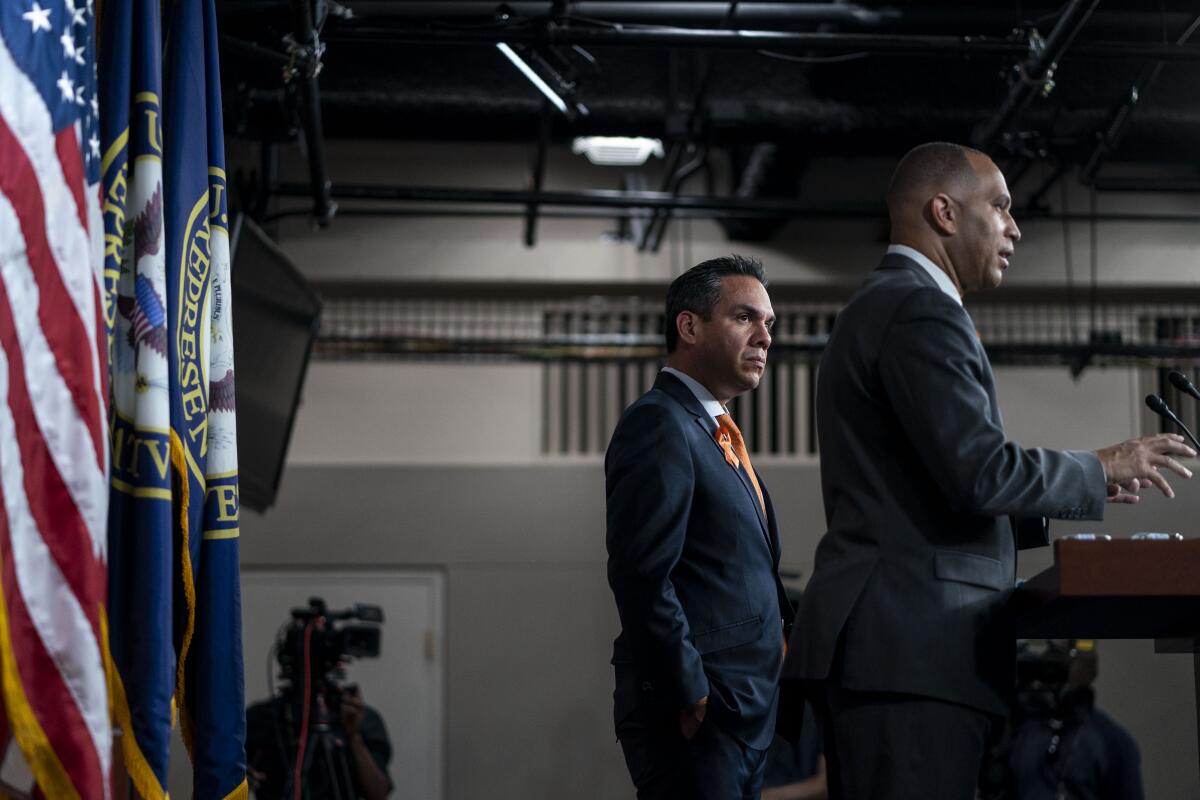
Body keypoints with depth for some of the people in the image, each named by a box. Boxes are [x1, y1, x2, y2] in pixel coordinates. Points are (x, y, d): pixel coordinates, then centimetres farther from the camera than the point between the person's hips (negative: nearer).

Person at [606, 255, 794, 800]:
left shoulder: (717, 435, 20)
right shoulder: (661, 424, -11)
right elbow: (641, 577, -20)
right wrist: (692, 697, -19)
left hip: (745, 714, 9)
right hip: (698, 715, -9)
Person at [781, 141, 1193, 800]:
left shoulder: (877, 307, 23)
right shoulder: (921, 309, -10)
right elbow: (980, 472, -19)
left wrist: (1068, 492, 20)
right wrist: (1097, 473, -3)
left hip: (879, 644, 11)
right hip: (913, 648, -11)